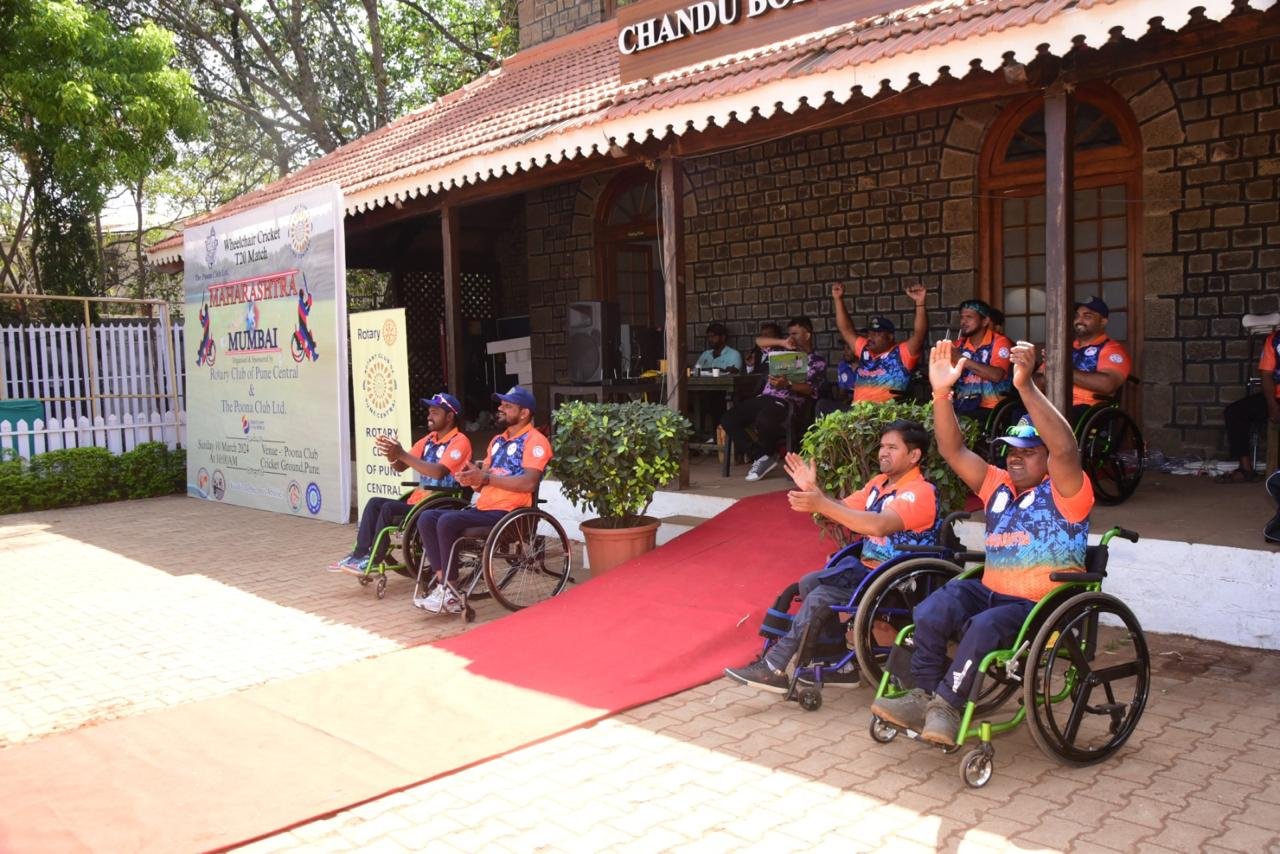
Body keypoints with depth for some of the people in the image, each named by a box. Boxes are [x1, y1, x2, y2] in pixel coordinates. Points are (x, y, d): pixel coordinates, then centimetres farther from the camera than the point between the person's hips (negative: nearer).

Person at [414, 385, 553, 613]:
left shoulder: (534, 441, -5)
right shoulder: (498, 441, 22)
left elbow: (528, 483, -19)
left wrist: (485, 478, -21)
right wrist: (471, 478, -5)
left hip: (508, 513, -9)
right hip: (483, 509, 9)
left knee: (448, 521, -26)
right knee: (427, 518, -8)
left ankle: (450, 592, -15)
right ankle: (444, 585, -14)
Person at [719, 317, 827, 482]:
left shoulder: (818, 362, 9)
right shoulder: (783, 351, 26)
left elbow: (809, 389, -6)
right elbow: (759, 341, 23)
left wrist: (788, 384, -25)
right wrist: (782, 342, 9)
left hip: (786, 402, -6)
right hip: (764, 397, 7)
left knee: (764, 420, -40)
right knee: (727, 419, -14)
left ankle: (766, 456, -9)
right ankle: (761, 457, -13)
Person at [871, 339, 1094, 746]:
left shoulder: (1064, 493, -4)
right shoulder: (998, 486, 14)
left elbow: (1065, 449, -26)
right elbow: (953, 450, 6)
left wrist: (1026, 386, -35)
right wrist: (942, 393, -9)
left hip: (1043, 607, -6)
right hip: (991, 592, 6)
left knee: (985, 625, -34)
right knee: (934, 608, -22)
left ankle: (946, 704, -20)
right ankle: (925, 696, -15)